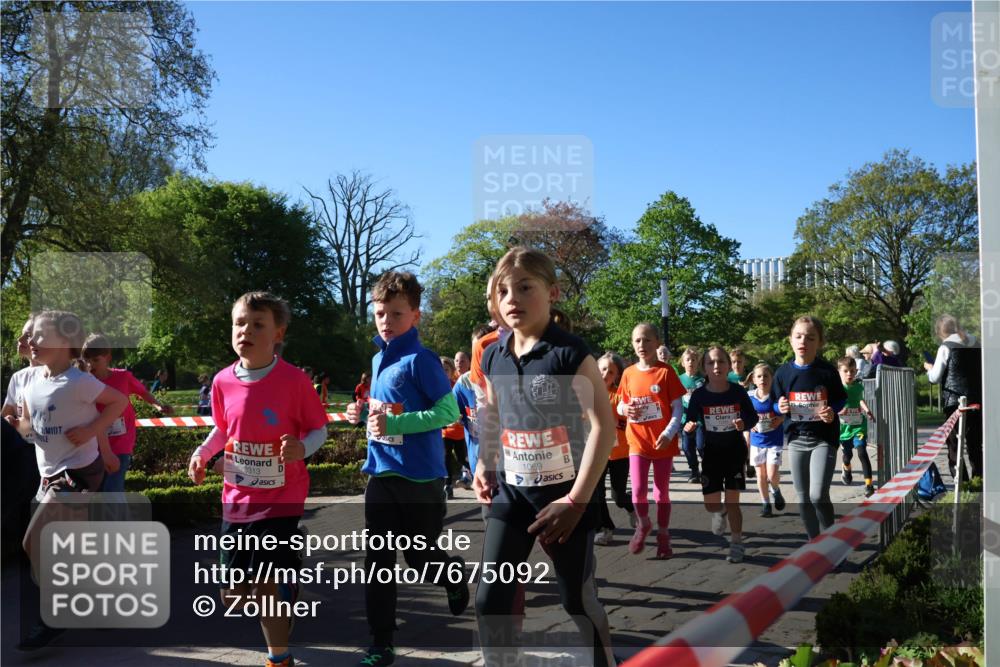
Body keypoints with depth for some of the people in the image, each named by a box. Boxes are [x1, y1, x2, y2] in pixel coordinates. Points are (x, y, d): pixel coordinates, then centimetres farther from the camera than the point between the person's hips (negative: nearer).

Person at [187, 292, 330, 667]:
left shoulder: (294, 380, -15)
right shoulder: (223, 382, -2)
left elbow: (319, 430, -6)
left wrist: (302, 448, -27)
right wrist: (202, 453, -2)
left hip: (281, 499, -5)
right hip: (237, 500, 5)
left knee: (270, 588, -4)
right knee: (232, 596, 11)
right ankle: (284, 596, 45)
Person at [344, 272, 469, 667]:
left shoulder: (420, 360, -14)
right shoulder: (378, 360, 9)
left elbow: (449, 412, -18)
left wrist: (395, 423, -24)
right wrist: (365, 413, 3)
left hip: (419, 475, -6)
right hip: (380, 472, 6)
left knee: (420, 559, 9)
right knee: (377, 561, 5)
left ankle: (454, 573, 43)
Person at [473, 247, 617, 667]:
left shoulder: (569, 353, -15)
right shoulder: (493, 357, 3)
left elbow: (604, 426, -17)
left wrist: (578, 498, -18)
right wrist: (483, 466, 8)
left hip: (563, 493, -5)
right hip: (510, 492, 5)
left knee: (578, 601, 9)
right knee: (490, 600, 1)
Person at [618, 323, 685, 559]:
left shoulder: (666, 372, -7)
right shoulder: (629, 373, 3)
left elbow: (678, 407, -7)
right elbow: (621, 404, 12)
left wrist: (669, 433, -18)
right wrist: (624, 409, -12)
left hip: (663, 442, -2)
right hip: (637, 440, 2)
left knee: (662, 491, 8)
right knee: (638, 490, -9)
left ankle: (663, 535, 25)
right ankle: (643, 525, 18)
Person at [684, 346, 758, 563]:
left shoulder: (738, 391, -10)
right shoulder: (699, 395, -10)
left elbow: (753, 417, 1)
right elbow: (691, 422, -3)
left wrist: (744, 424, -21)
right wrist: (689, 427, -26)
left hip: (735, 451, -1)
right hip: (710, 453, 1)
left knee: (732, 501, -2)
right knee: (711, 504, 5)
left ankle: (737, 544, 12)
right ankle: (720, 513, 42)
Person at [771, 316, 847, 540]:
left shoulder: (827, 371, -10)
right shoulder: (784, 372, -2)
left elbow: (841, 399, 3)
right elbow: (777, 404, 8)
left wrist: (832, 412, -17)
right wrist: (781, 408, -14)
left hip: (824, 438, -3)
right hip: (796, 439, 4)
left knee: (818, 495, -15)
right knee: (803, 498, 10)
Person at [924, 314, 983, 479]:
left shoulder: (946, 348, -8)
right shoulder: (975, 343, 8)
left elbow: (935, 378, -7)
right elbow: (981, 369, 16)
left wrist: (929, 368, 13)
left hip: (954, 401, -5)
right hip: (976, 398, 6)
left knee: (954, 443, 1)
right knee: (975, 443, 15)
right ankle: (978, 478, 18)